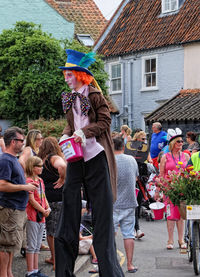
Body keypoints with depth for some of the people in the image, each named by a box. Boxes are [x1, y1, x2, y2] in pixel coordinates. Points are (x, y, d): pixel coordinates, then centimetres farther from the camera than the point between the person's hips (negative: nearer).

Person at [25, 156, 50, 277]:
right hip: (32, 217, -8)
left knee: (37, 246, 12)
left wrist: (48, 208, 0)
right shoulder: (29, 181, -13)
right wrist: (43, 211, -9)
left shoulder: (40, 181, 14)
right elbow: (32, 200, -16)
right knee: (31, 245, -4)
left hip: (41, 217, 8)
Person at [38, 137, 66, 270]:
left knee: (50, 230, 14)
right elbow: (62, 166, -32)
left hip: (46, 198, 6)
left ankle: (54, 257, 24)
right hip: (59, 198, -5)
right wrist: (63, 179, -17)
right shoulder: (54, 158, -11)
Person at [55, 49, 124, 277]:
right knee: (69, 199, 2)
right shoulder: (69, 99, 14)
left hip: (96, 155, -6)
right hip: (76, 157, 6)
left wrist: (84, 132, -20)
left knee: (101, 208, -2)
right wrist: (66, 135, 2)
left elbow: (104, 121, -9)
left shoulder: (94, 95, -5)